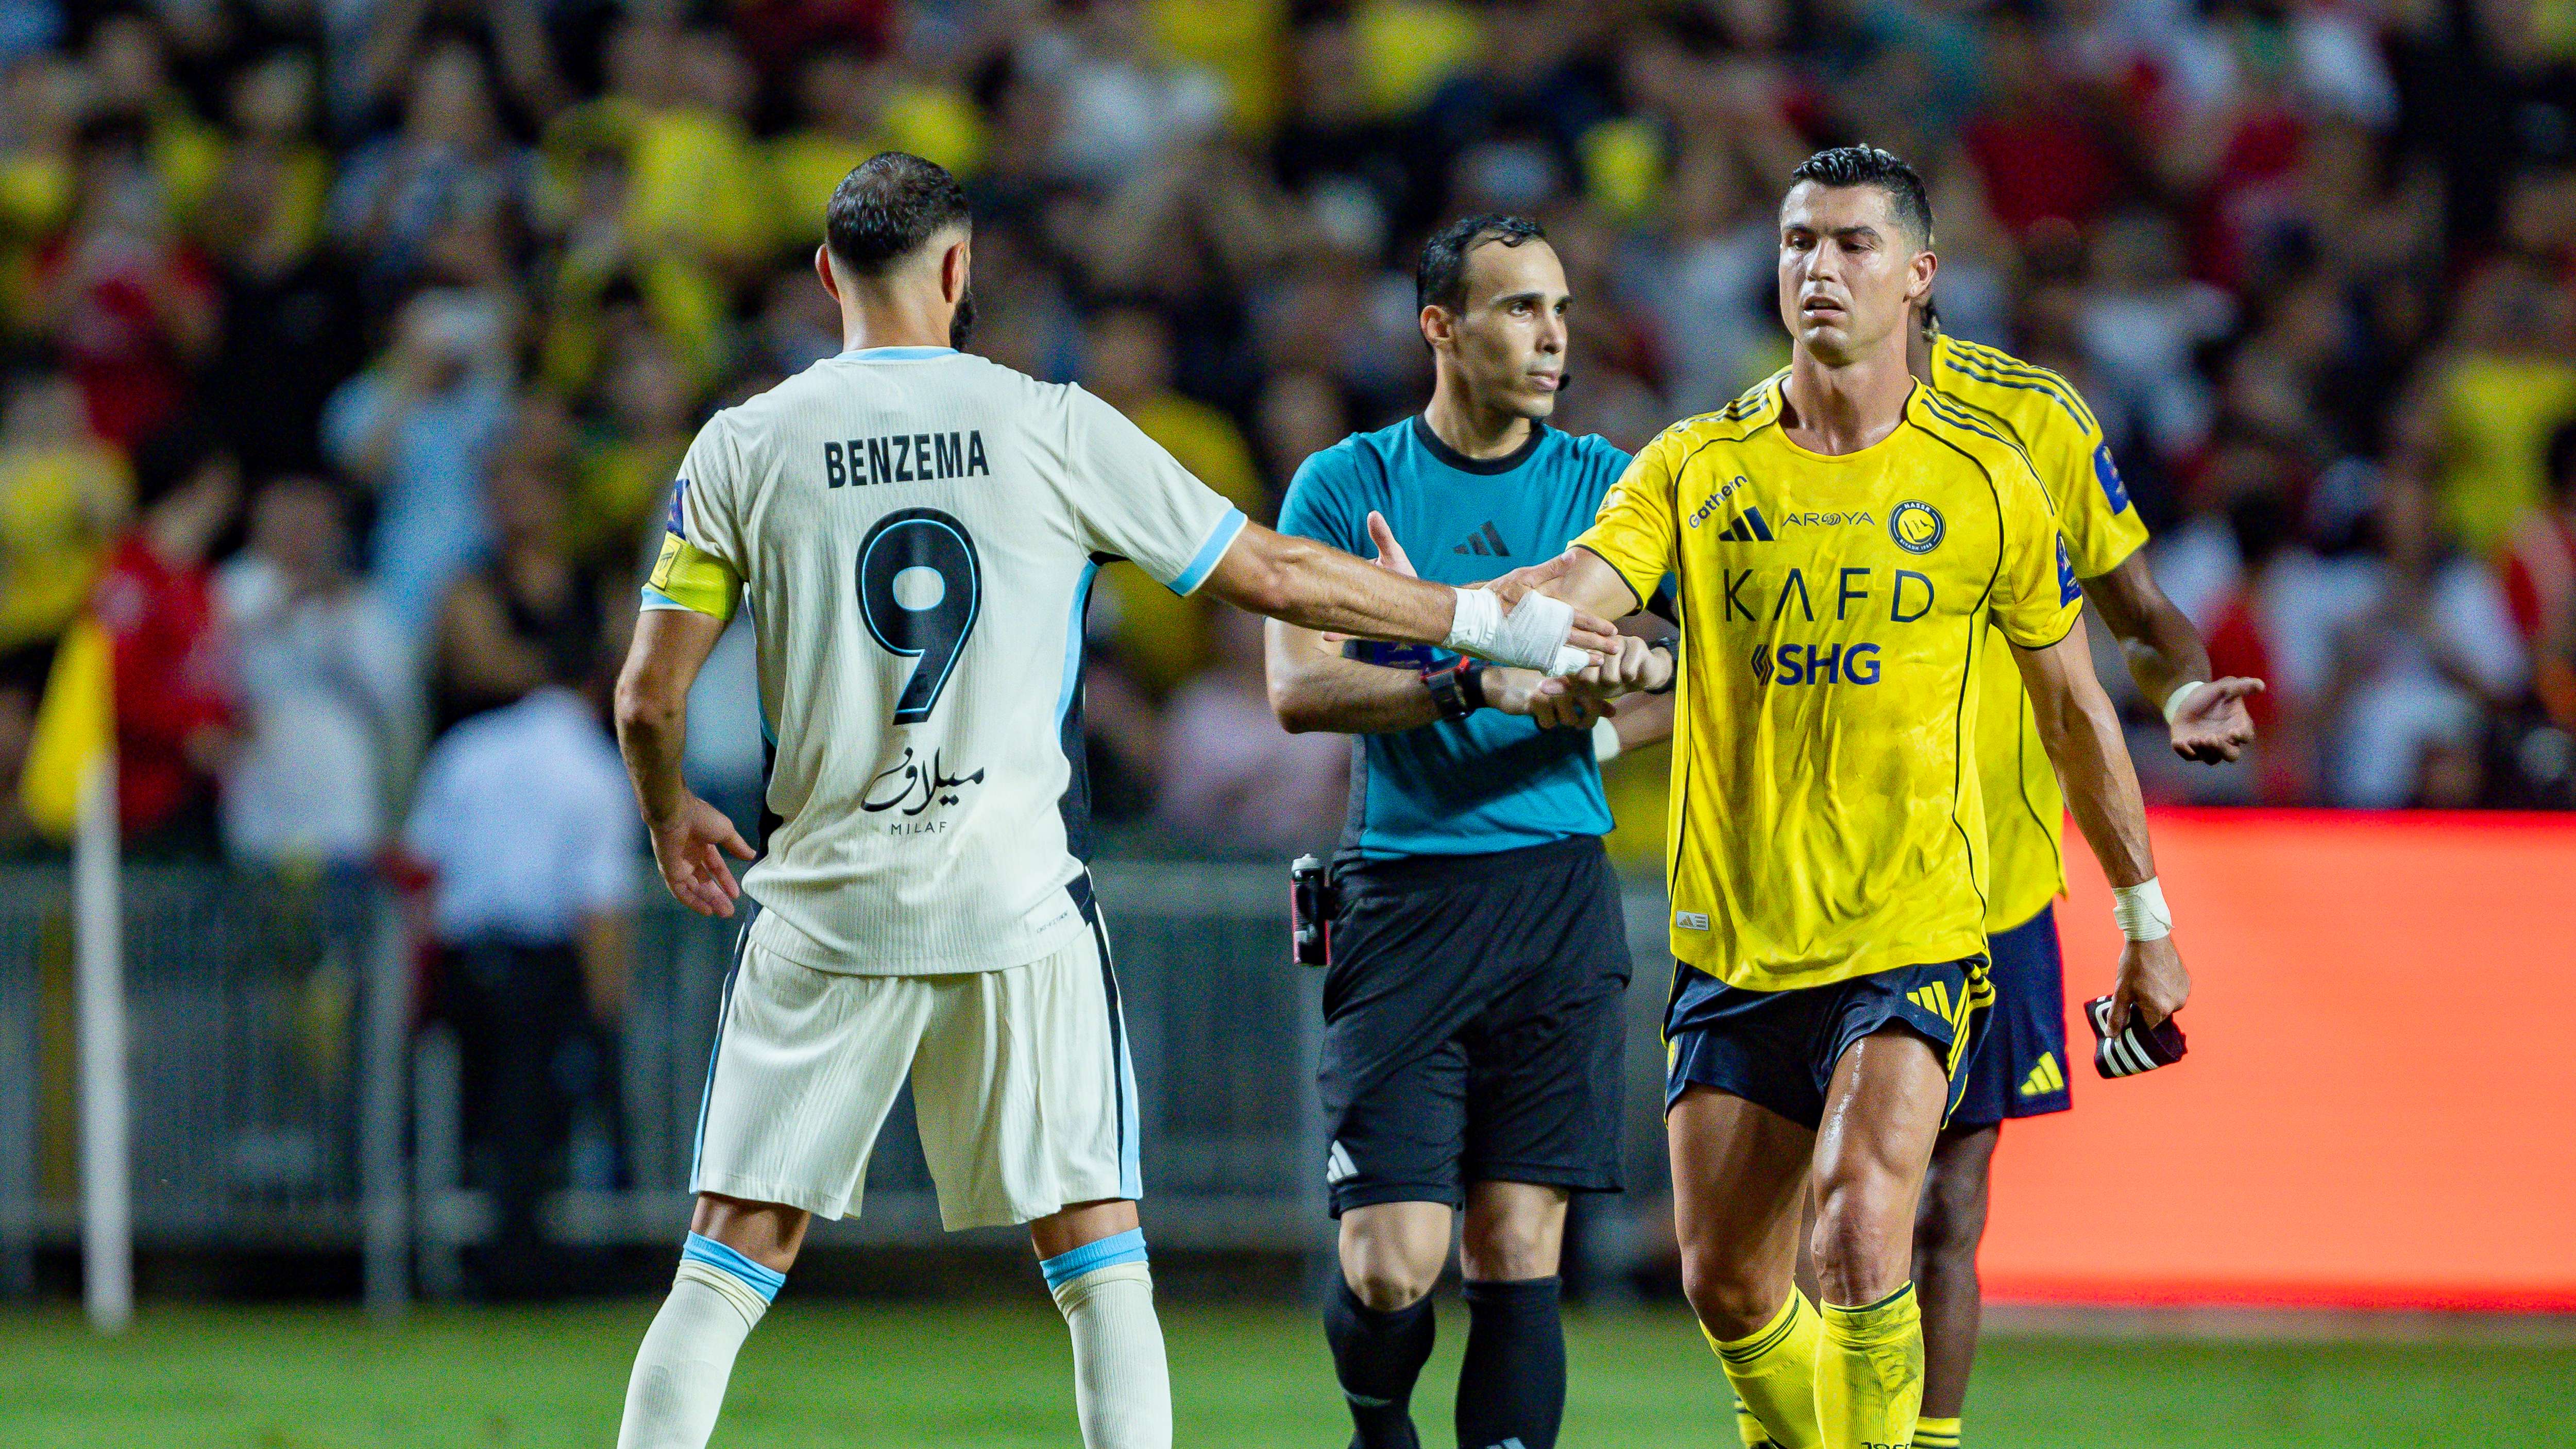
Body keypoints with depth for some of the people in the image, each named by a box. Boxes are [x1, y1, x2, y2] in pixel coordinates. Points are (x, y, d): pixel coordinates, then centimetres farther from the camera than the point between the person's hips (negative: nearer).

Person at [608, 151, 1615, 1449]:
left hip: (825, 904, 1)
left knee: (733, 1260, 4)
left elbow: (649, 697, 1)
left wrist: (670, 816, 23)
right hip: (1018, 904, -1)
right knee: (1098, 1255, 5)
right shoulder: (1049, 427, -1)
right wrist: (1481, 622, 16)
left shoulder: (743, 447, 1)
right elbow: (1270, 574, 4)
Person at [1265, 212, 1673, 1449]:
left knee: (1517, 1254, -3)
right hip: (1403, 894, -2)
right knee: (1391, 1265, -8)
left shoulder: (1605, 486, 9)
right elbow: (1298, 687, -7)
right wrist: (1479, 684, -20)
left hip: (1558, 893, 2)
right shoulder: (1344, 486, 4)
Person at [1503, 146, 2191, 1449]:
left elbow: (2074, 707, 10)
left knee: (1860, 1233, -23)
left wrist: (2144, 919, 14)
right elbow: (1580, 584, -15)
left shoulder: (1985, 481, 0)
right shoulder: (1699, 466, 2)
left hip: (1915, 938, -3)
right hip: (1733, 940, 3)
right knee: (1727, 1286, 6)